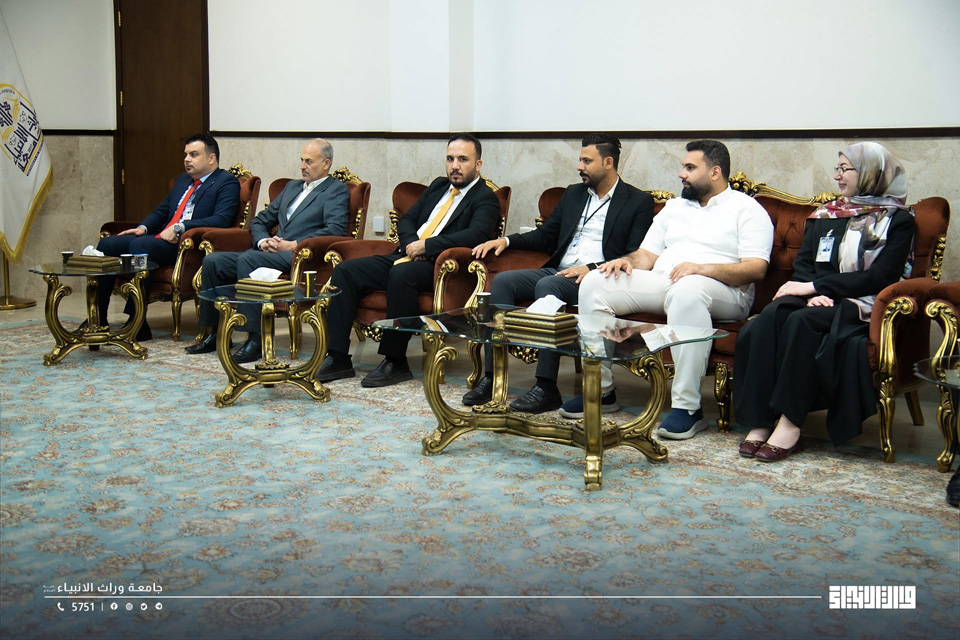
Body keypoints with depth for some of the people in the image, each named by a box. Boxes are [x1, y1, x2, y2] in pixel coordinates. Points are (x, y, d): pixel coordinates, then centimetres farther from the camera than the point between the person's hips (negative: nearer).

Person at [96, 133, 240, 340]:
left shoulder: (227, 182, 0)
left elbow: (221, 220, -15)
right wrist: (143, 227, 8)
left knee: (140, 245, -32)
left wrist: (179, 228, -21)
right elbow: (162, 210, 31)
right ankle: (97, 319, -4)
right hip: (161, 238, 9)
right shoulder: (183, 180, 27)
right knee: (107, 243, -7)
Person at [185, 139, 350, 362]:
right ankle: (216, 333, -2)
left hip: (298, 257, -8)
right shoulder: (292, 186, 27)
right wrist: (263, 240, 3)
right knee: (212, 261, -9)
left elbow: (336, 229, -12)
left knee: (247, 259, -33)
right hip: (271, 251, 8)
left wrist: (294, 245, -17)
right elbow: (260, 221, 27)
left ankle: (256, 339, -32)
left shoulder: (337, 191, 5)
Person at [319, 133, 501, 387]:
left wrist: (426, 246, -19)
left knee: (401, 273, -38)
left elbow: (477, 234, -20)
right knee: (345, 270, -9)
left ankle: (395, 362, -28)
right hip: (405, 256, 8)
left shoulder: (485, 198, -1)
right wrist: (411, 244, -3)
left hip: (437, 267, -8)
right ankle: (338, 358, -12)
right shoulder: (438, 186, 22)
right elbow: (407, 220, 21)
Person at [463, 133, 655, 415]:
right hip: (558, 271, 7)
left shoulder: (639, 202, 4)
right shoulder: (573, 194, 23)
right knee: (502, 281, -17)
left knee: (548, 286, -35)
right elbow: (545, 236, 27)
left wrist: (592, 269, -19)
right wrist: (506, 240, 10)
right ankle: (491, 378, -20)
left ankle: (547, 387, -34)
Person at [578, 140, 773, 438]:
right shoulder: (675, 206, 26)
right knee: (594, 282, -13)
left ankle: (687, 407, -36)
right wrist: (628, 260, -3)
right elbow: (648, 254, 22)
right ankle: (598, 386, -9)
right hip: (660, 282, 6)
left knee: (687, 290, -42)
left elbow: (756, 268, -8)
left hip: (722, 292, -6)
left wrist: (703, 268, -22)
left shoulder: (746, 209, 5)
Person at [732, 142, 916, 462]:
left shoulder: (897, 220, 5)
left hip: (862, 306, -4)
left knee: (802, 321, -35)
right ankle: (760, 422, -35)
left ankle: (790, 423, -34)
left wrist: (816, 286, -12)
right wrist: (814, 292, -11)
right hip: (818, 299, 5)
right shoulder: (825, 214, 21)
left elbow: (880, 277, -7)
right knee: (771, 316, -29)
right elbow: (803, 262, 12)